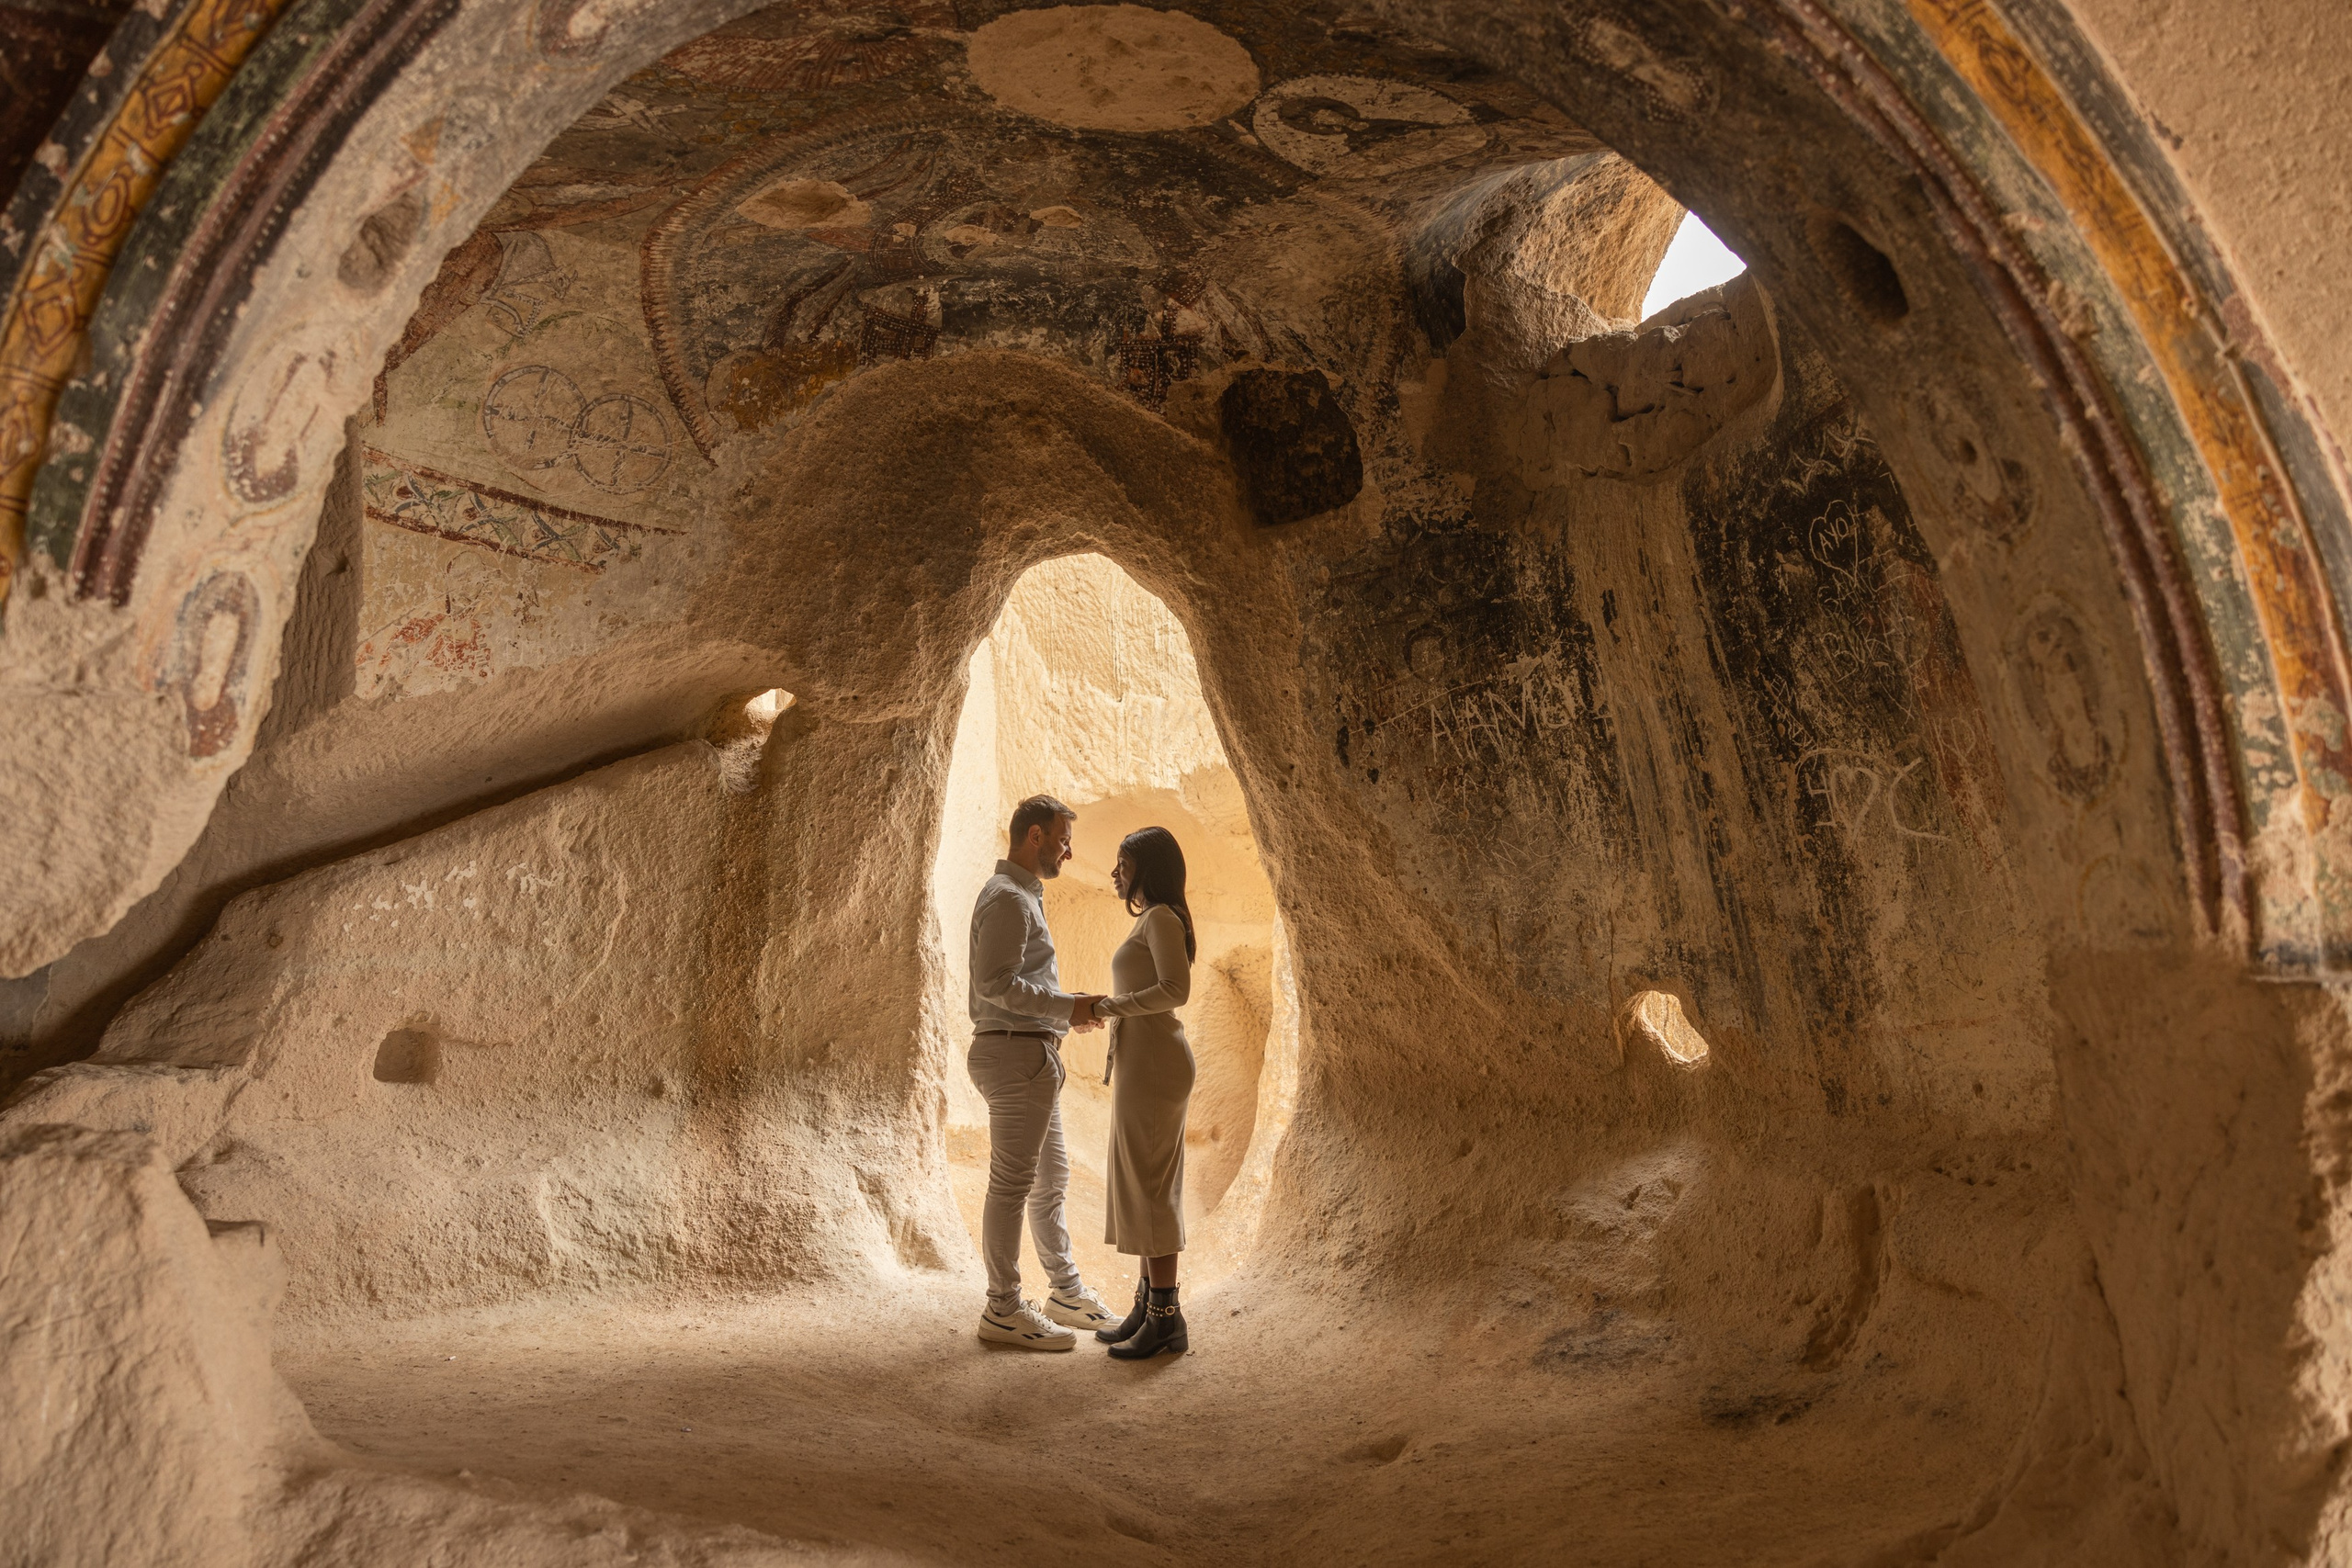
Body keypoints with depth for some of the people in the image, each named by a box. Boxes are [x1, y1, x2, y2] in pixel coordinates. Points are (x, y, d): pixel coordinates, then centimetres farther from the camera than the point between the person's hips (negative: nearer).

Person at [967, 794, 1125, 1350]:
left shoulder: (1024, 896, 21)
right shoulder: (1008, 898, -13)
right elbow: (996, 983, -22)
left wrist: (1065, 1011, 16)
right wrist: (1066, 1006, -19)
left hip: (1033, 1056, 11)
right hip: (1016, 1052, -11)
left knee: (1050, 1178, 17)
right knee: (1012, 1182, -5)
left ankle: (1067, 1292, 27)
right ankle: (1003, 1309, 2)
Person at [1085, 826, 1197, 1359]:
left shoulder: (1161, 917, -11)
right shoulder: (1155, 922, 19)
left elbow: (1176, 990, -22)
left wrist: (1110, 1005, -15)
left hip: (1153, 1064, -10)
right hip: (1144, 1061, 10)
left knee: (1148, 1187, -8)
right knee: (1145, 1186, 11)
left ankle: (1166, 1318, -4)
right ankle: (1149, 1308, 17)